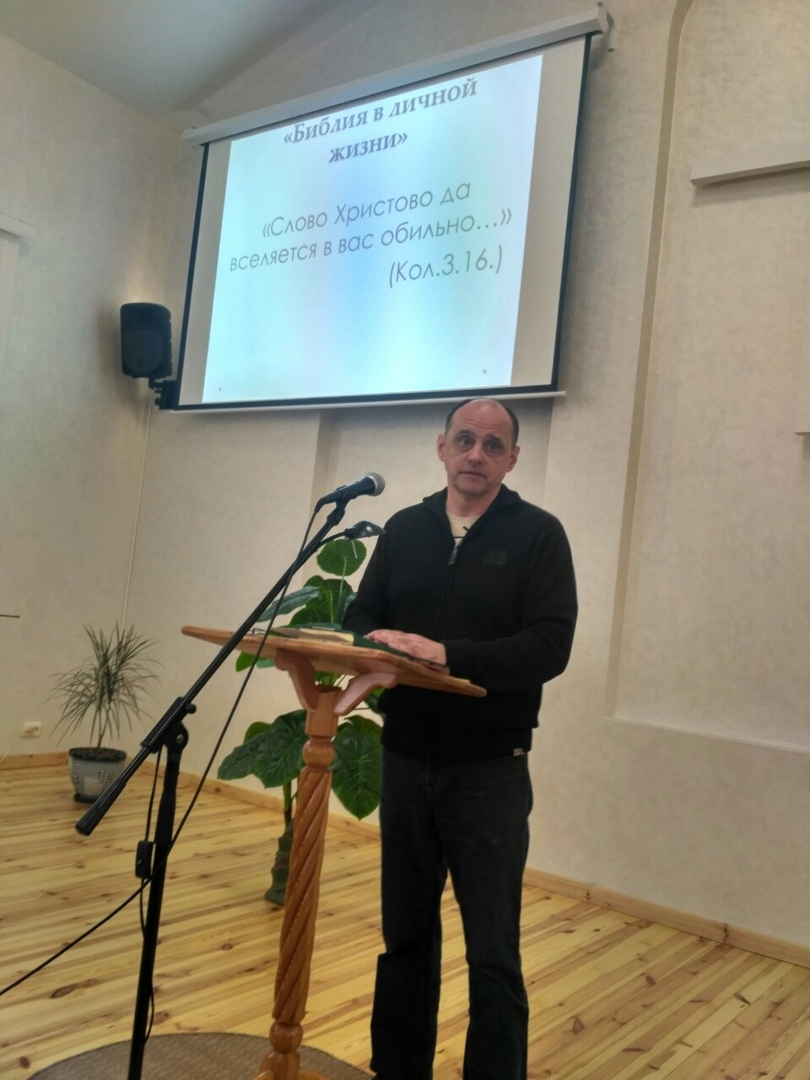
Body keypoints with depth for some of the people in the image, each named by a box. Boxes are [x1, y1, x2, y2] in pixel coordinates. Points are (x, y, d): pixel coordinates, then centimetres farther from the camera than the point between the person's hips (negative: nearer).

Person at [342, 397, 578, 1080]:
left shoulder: (539, 535, -4)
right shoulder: (405, 529, 9)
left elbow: (549, 646, -14)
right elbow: (362, 615, 9)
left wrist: (449, 655, -26)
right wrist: (375, 641, -15)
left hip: (490, 771, -4)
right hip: (405, 761, 4)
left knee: (493, 954, 4)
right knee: (405, 935, 17)